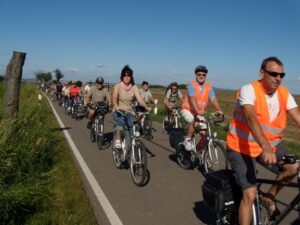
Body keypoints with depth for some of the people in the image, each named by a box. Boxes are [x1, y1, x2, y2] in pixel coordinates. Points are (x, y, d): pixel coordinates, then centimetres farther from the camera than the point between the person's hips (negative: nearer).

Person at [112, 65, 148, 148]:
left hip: (130, 112, 3)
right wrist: (116, 107, -45)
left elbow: (140, 99, -14)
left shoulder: (134, 87, -2)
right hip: (119, 111, -3)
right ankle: (117, 141, -27)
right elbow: (114, 98, -24)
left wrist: (146, 107, -32)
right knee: (121, 121, -34)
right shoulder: (118, 86, -8)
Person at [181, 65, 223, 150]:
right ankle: (187, 139, -10)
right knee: (195, 122, -34)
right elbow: (192, 98, -29)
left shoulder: (208, 86, -3)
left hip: (200, 113, 4)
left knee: (204, 134, -6)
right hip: (188, 110, -4)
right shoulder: (191, 84, -15)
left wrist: (219, 110, -31)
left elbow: (214, 99, -14)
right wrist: (197, 110, -44)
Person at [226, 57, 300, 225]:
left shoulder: (284, 94, -3)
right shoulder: (249, 90, -20)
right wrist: (266, 148, -48)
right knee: (250, 195, -10)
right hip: (241, 147, -5)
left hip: (270, 145, 6)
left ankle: (269, 198, 12)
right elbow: (251, 118, -35)